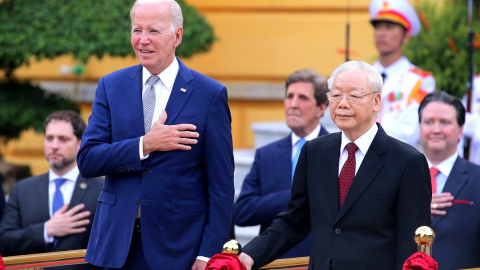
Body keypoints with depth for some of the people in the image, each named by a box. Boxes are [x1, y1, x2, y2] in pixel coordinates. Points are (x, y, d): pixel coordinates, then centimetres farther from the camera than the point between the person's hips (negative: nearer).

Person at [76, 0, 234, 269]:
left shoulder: (210, 94, -3)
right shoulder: (111, 86, 6)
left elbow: (221, 185, -4)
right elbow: (87, 160, -1)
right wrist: (145, 145, -15)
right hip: (116, 242, 2)